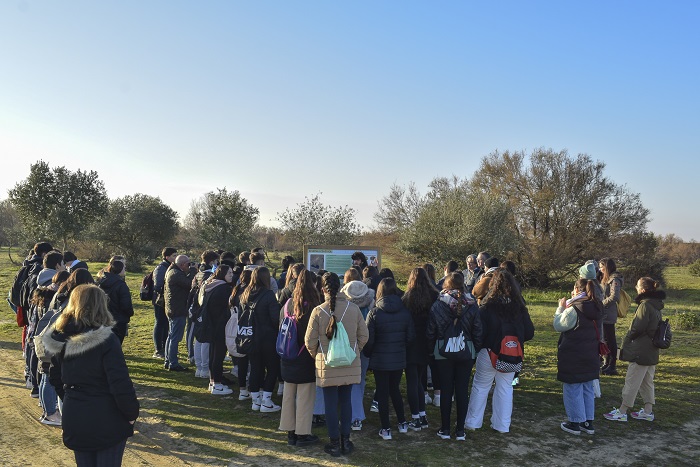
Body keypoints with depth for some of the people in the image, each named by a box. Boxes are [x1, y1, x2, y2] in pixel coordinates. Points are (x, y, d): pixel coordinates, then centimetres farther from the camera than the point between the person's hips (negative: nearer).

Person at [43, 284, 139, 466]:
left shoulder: (59, 339, -1)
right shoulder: (106, 340, -21)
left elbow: (56, 379, 11)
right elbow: (121, 384, -22)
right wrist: (132, 413, -8)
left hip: (73, 419, 6)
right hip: (107, 422, -6)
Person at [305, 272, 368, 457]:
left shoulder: (318, 311, -13)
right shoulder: (354, 308, -9)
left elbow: (310, 341, -7)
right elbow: (364, 336, -2)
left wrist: (317, 356, 12)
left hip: (327, 365, -2)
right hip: (350, 365, 2)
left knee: (331, 403, 10)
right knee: (346, 401, 15)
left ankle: (334, 443, 18)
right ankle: (345, 440, 23)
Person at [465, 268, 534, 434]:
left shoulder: (487, 307, -16)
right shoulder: (519, 306, -5)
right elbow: (529, 333, 0)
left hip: (489, 353, -3)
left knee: (480, 387, 11)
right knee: (506, 388, 15)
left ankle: (472, 422, 17)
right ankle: (502, 425, 21)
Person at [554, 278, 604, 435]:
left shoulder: (573, 310, -20)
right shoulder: (595, 309, 4)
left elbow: (559, 326, -11)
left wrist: (561, 308, -2)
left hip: (573, 358, -7)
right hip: (591, 356, 7)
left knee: (573, 390, 4)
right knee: (588, 389, 16)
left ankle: (575, 423, 13)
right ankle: (588, 422, 23)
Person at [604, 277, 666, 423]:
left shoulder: (645, 305, -19)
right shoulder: (657, 306, 10)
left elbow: (637, 328, -19)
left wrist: (626, 341, -3)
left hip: (641, 352, -9)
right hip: (652, 352, 9)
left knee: (631, 382, -2)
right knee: (647, 381, 16)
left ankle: (622, 412, 6)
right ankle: (648, 411, 24)